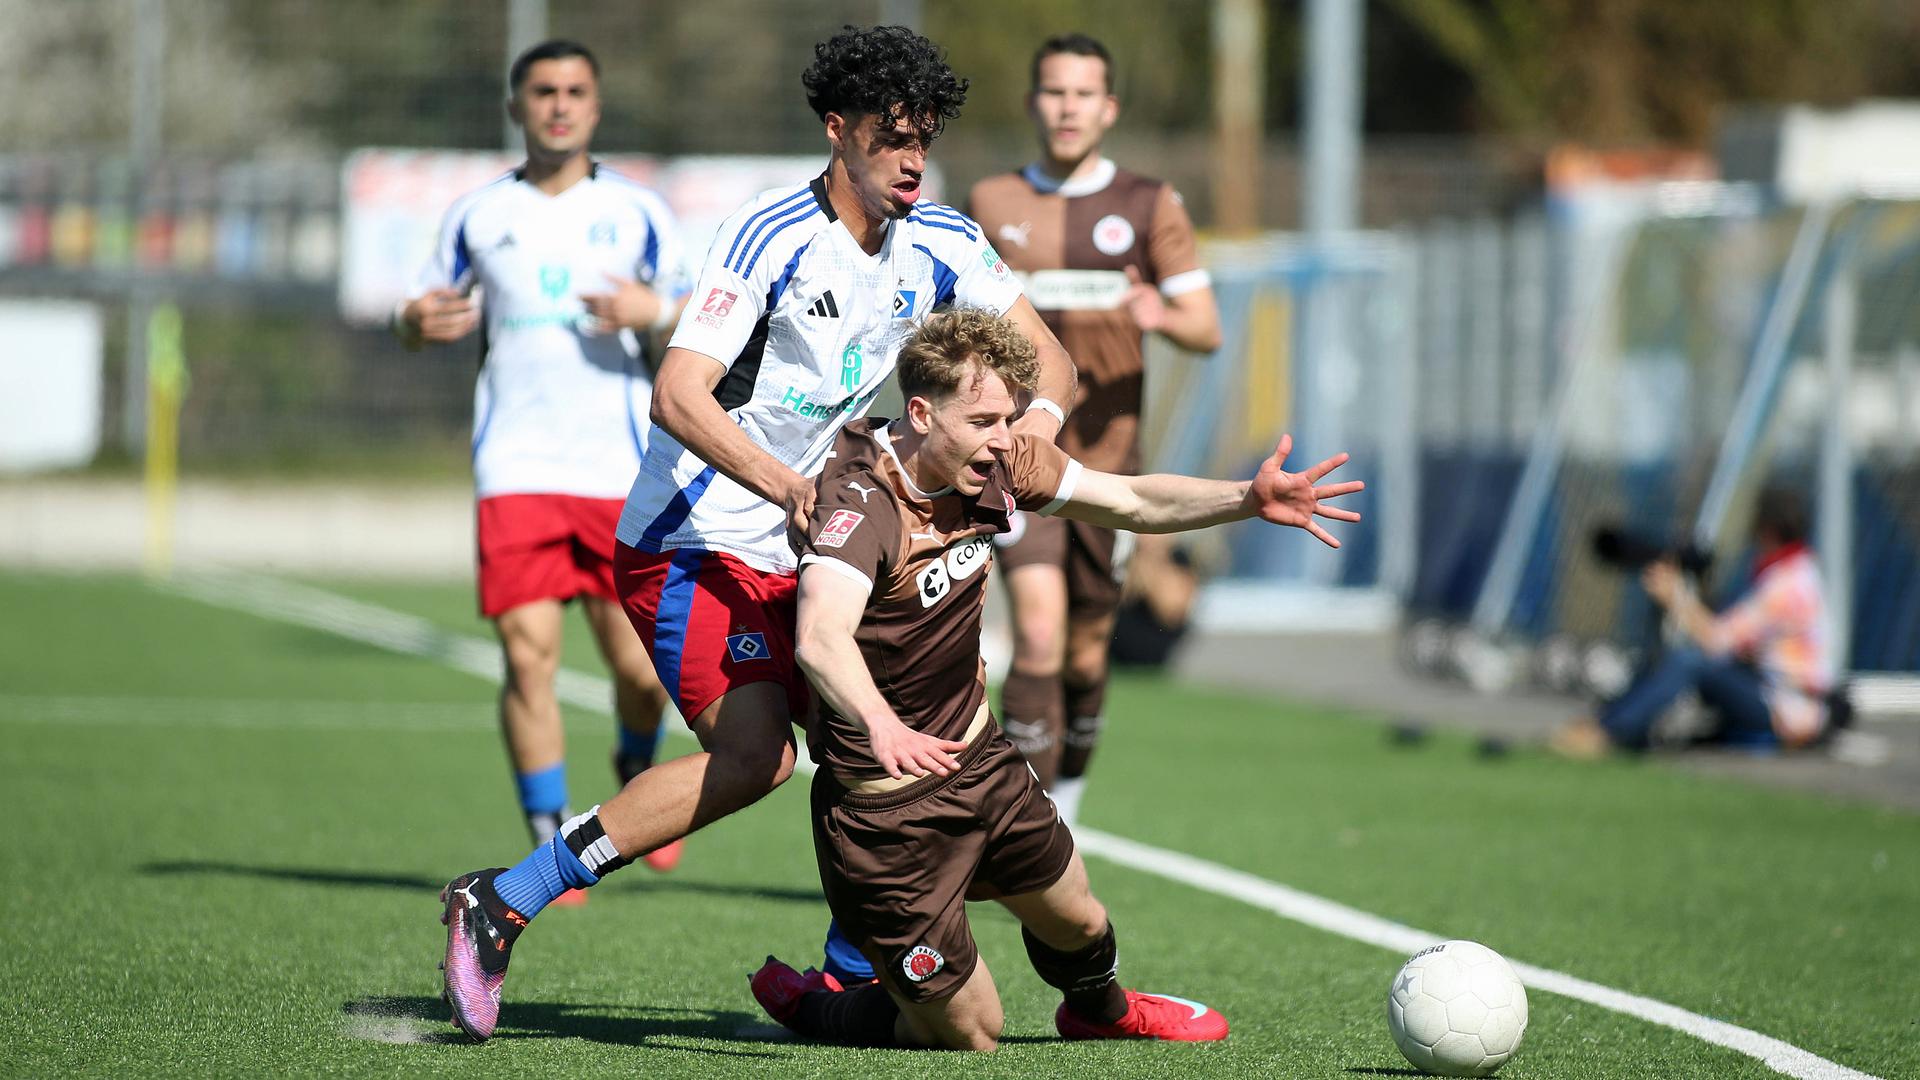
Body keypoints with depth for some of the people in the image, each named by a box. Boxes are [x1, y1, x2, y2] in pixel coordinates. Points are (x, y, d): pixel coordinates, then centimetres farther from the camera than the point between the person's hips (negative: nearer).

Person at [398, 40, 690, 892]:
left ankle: (637, 770, 33)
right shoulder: (478, 214, 10)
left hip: (619, 469, 0)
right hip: (515, 470, 0)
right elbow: (424, 314, 19)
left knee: (639, 668, 0)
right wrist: (420, 322, -5)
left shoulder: (636, 212, 7)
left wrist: (656, 312, -15)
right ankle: (550, 844, 0)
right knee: (529, 656, -10)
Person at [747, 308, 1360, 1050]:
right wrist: (883, 726, -67)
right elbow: (820, 636, -47)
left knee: (1075, 918, 25)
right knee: (969, 1034, 2)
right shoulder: (863, 502, -30)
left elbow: (1131, 501, 3)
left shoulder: (995, 464, -7)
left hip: (977, 758, 8)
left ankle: (1100, 1009, 60)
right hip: (888, 805, -8)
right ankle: (805, 1003, 28)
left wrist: (1249, 499, -15)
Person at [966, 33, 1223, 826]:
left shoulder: (1149, 207, 3)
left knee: (1086, 657, 9)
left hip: (1106, 459, 1)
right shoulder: (990, 204, 6)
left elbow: (1208, 329, -2)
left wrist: (1164, 317, -24)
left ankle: (1065, 802, 36)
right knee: (1039, 636, -18)